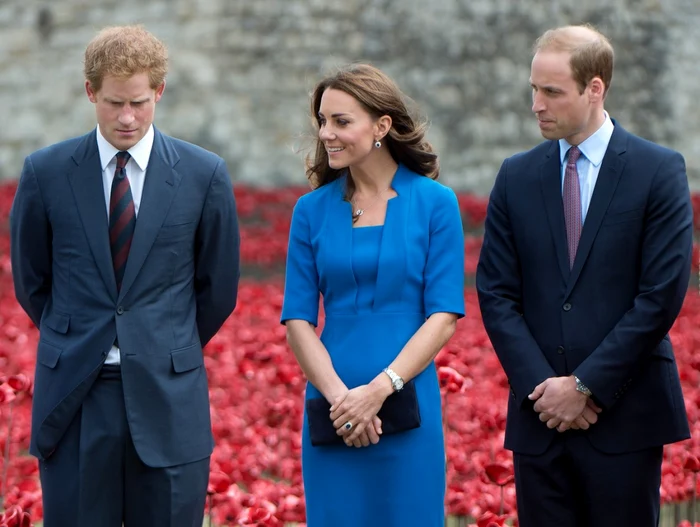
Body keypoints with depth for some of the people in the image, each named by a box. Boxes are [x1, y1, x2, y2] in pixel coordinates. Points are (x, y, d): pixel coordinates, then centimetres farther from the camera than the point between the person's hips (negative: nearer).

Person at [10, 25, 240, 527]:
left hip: (167, 398, 0)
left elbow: (218, 288, 9)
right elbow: (30, 282, 12)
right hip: (74, 395, 0)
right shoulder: (46, 173, 1)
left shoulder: (204, 175, 0)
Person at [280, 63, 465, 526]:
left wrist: (380, 388, -15)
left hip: (407, 405, -2)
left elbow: (445, 315, -5)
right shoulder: (313, 210, 6)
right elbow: (297, 318, 3)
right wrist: (337, 395, -11)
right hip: (332, 413, 2)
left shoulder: (434, 203, -1)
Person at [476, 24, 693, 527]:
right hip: (540, 417, 3)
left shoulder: (659, 171, -2)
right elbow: (496, 294, 6)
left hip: (625, 415, -3)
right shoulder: (516, 177, 9)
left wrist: (586, 386, -11)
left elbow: (662, 295, -8)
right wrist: (542, 385, -8)